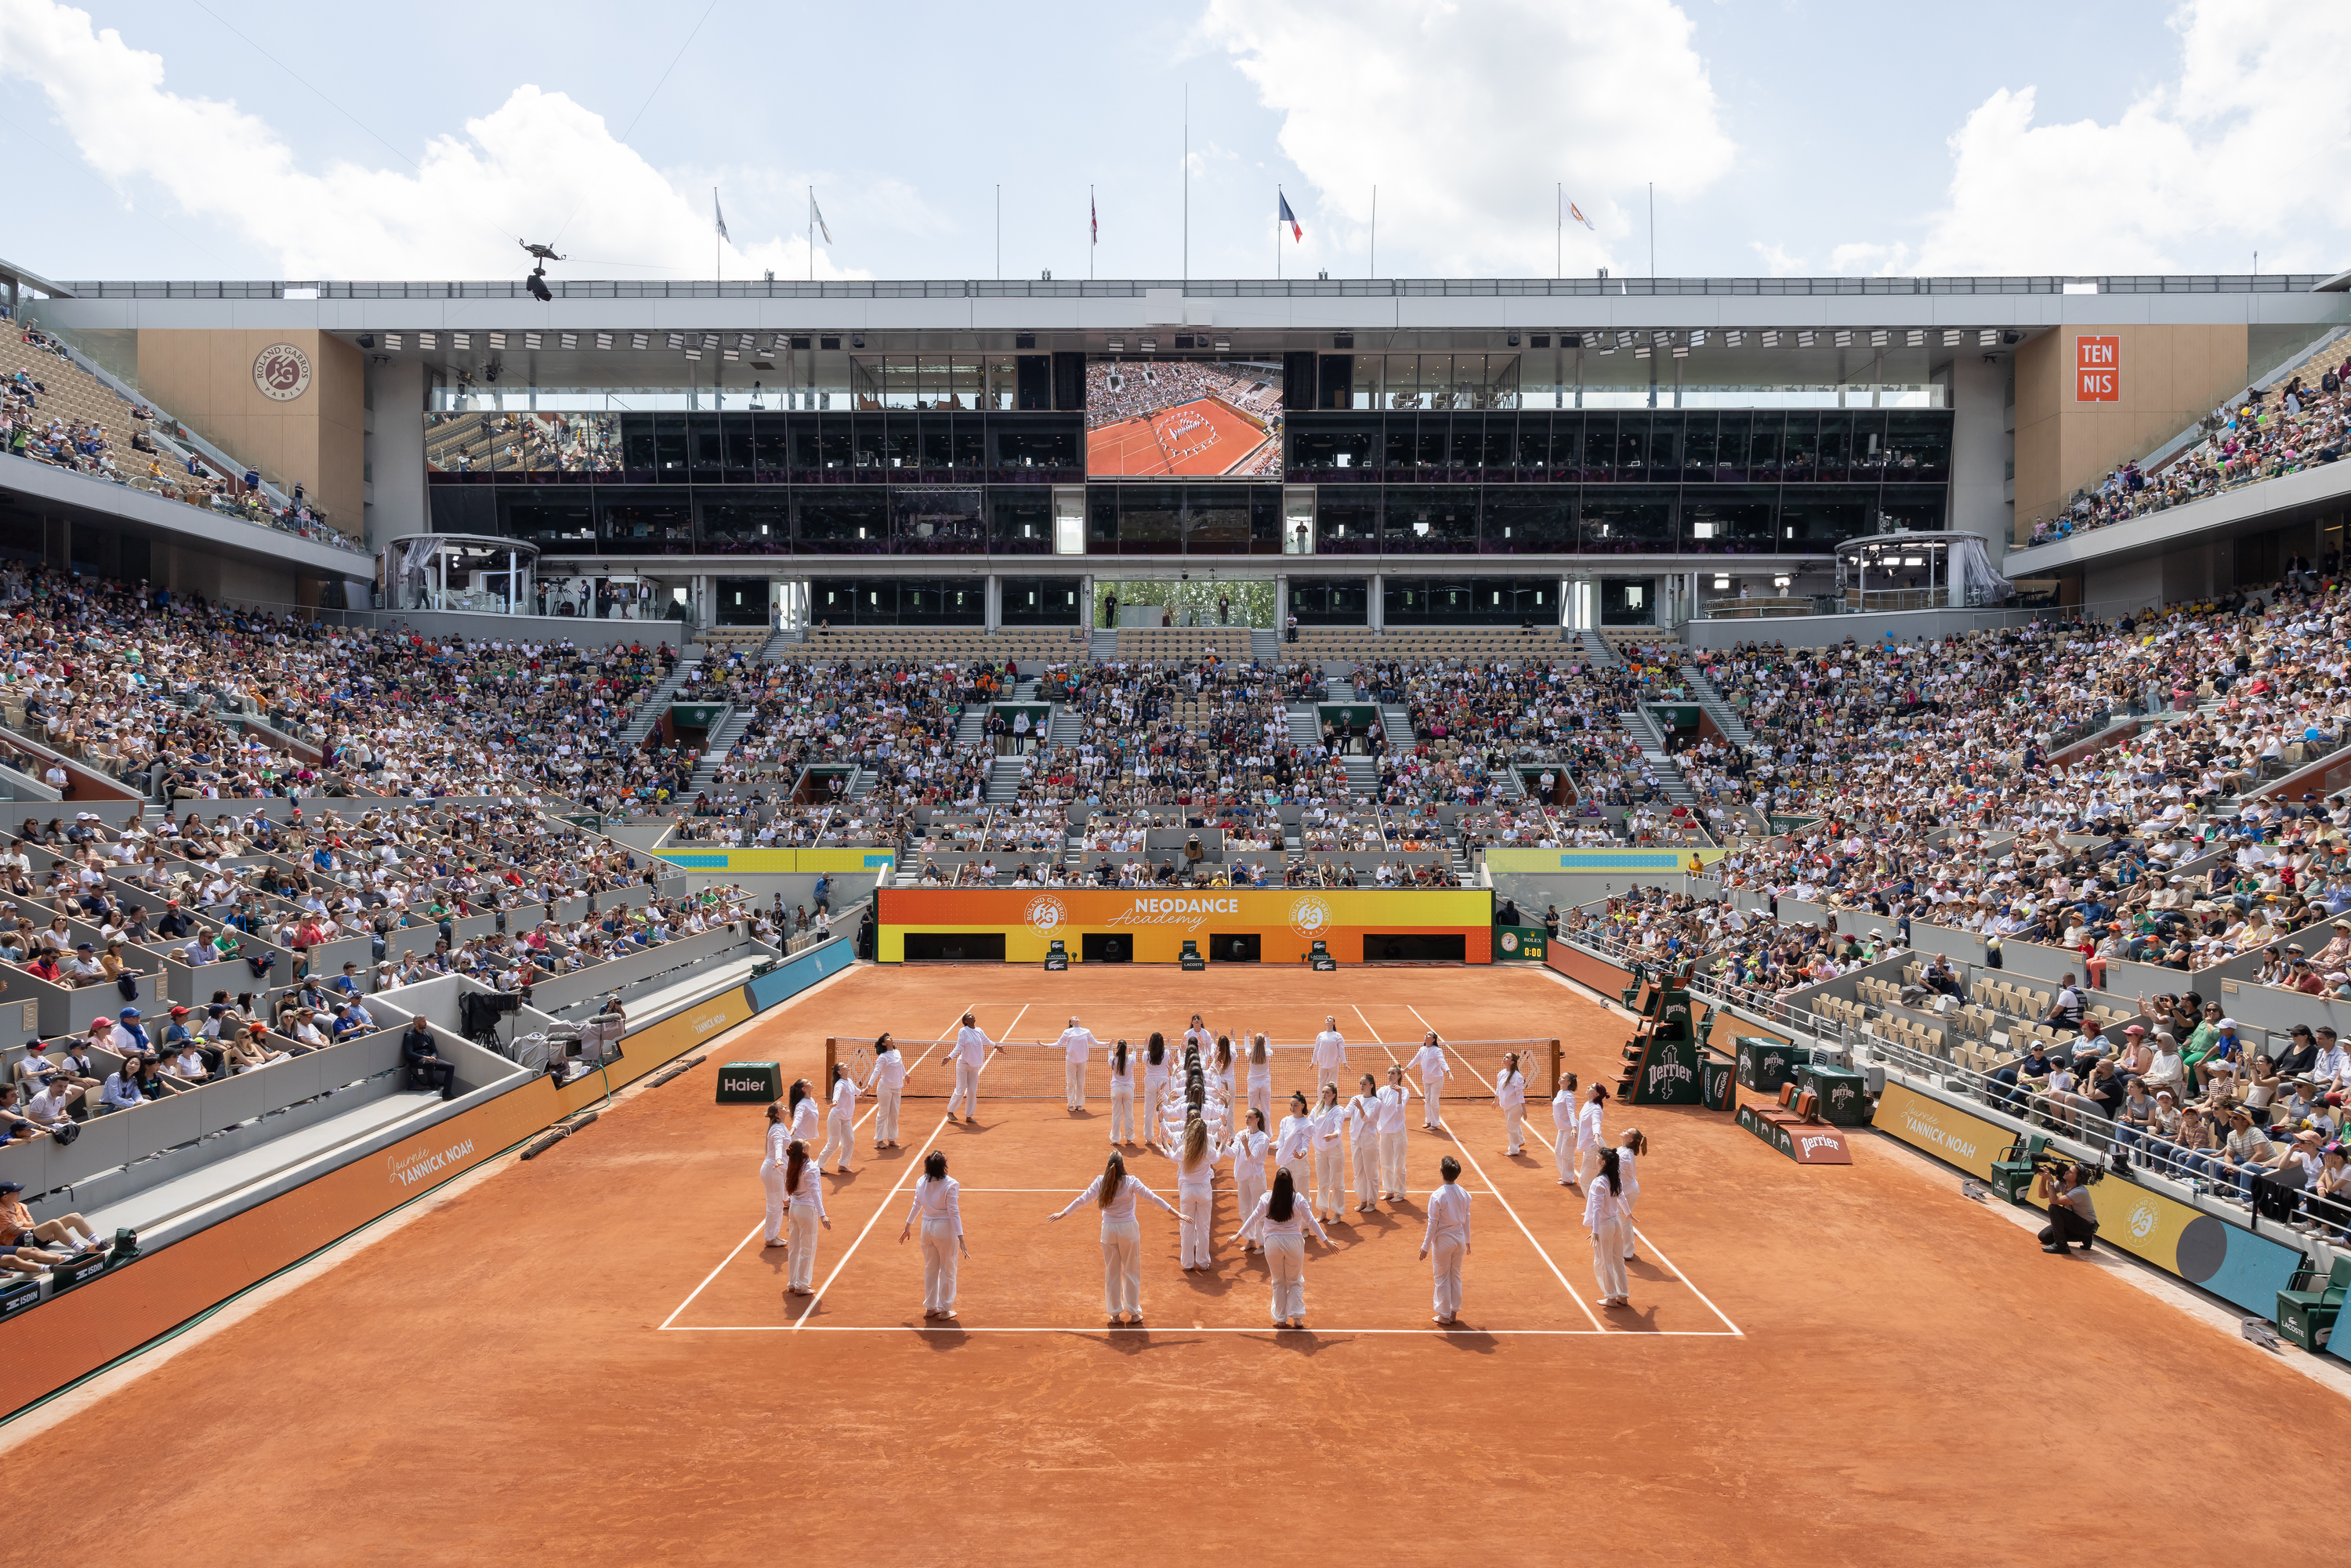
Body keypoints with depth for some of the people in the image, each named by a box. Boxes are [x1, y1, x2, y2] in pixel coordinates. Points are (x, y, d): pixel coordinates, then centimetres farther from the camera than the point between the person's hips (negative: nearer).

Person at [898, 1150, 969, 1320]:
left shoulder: (921, 1182, -2)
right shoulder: (950, 1185, -18)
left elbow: (916, 1205, 10)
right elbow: (954, 1212, -19)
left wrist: (908, 1226, 25)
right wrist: (961, 1239, -16)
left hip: (927, 1228, 5)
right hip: (946, 1229, -5)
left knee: (930, 1269, 19)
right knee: (948, 1271, 10)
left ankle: (930, 1308, 27)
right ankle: (945, 1310, 17)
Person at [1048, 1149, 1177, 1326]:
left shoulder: (1100, 1182, -5)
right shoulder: (1130, 1182, -12)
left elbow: (1081, 1199, 3)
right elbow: (1153, 1197, -14)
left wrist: (1062, 1214, 16)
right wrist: (1176, 1212, -12)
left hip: (1108, 1230, 2)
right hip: (1128, 1229, -2)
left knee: (1111, 1273, 14)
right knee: (1131, 1271, 11)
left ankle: (1115, 1314, 20)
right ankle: (1133, 1313, 17)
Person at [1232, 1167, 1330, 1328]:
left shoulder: (1266, 1199, -7)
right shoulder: (1298, 1200, -9)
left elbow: (1254, 1218, 0)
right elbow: (1311, 1221, -4)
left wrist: (1239, 1235, 12)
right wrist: (1326, 1240, 5)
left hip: (1273, 1243, 1)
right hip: (1294, 1242, -1)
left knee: (1278, 1282, 16)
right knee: (1295, 1281, 15)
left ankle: (1280, 1319, 19)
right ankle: (1297, 1318, 7)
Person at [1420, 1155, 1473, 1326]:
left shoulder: (1437, 1196, -22)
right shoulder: (1464, 1193, -6)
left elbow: (1433, 1224, -16)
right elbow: (1467, 1219, 4)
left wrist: (1425, 1246, -5)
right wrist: (1467, 1241, 18)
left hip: (1443, 1241, -5)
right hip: (1460, 1238, 5)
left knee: (1442, 1278, 10)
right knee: (1456, 1276, 19)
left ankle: (1444, 1315, 19)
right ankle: (1454, 1312, 28)